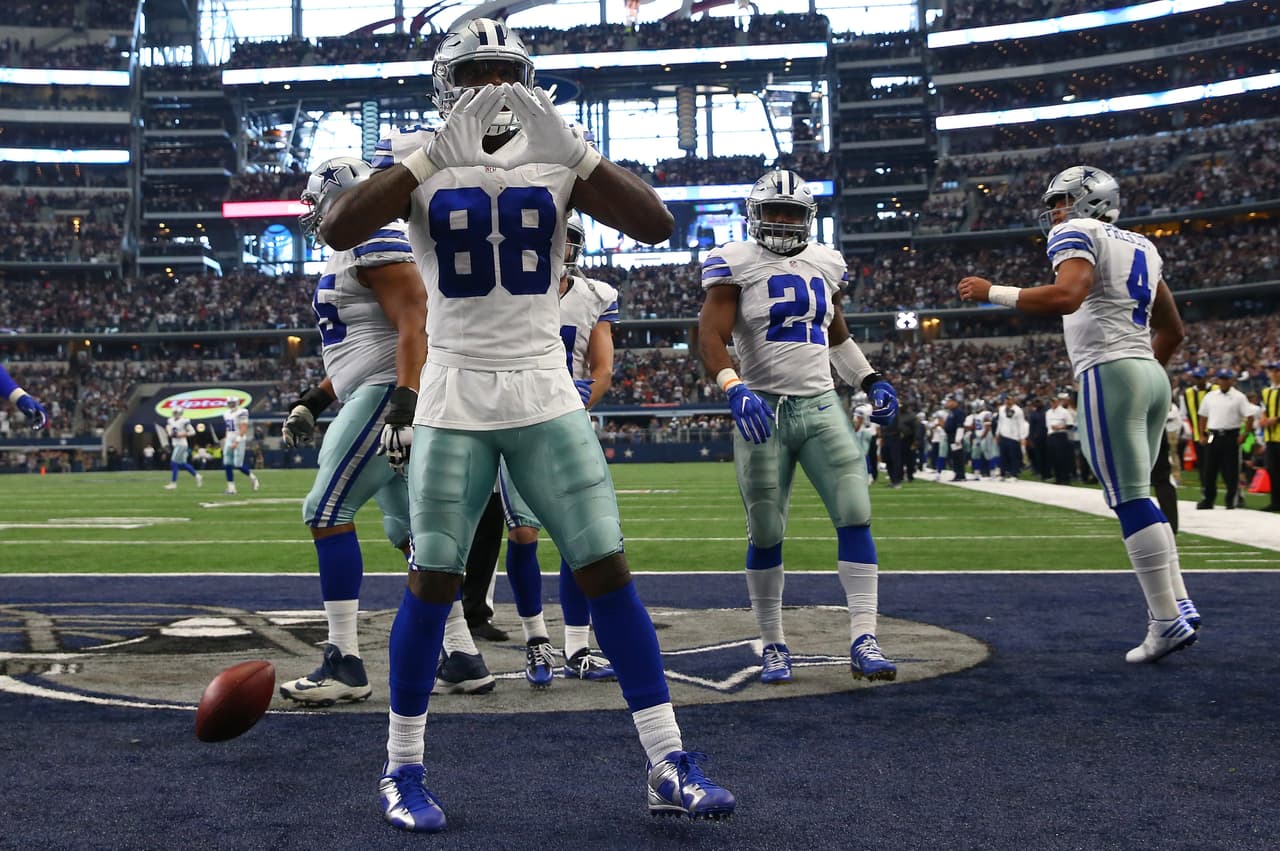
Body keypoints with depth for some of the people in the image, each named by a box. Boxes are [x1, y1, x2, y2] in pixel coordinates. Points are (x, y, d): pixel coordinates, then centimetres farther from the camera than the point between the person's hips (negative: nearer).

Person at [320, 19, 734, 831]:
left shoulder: (559, 156, 3)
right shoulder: (420, 158, -1)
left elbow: (658, 225, -9)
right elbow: (338, 231, -19)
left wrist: (569, 147, -19)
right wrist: (438, 151, -25)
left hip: (548, 397, 2)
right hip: (455, 401, -1)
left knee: (608, 571, -2)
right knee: (433, 579, -2)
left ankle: (670, 766, 5)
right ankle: (403, 771, 15)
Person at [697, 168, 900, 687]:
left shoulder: (826, 264, 12)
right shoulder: (736, 265, -4)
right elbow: (711, 338, -15)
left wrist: (871, 382, 14)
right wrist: (734, 390, -31)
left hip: (821, 406, 4)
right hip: (763, 410, -4)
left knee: (856, 517, -9)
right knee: (766, 536, 2)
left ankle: (863, 643, -6)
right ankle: (774, 647, 16)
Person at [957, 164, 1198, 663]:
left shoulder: (1077, 232, -2)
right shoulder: (1140, 247, 23)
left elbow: (1067, 296, -22)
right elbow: (1172, 330, 26)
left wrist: (992, 293, -14)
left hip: (1109, 374, -9)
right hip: (1150, 375, 9)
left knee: (1130, 500, -7)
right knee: (1136, 497, 14)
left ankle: (1167, 620, -7)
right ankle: (1179, 604, 10)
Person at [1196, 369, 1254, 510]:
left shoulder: (1239, 397, -2)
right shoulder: (1210, 396, 9)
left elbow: (1249, 417, -4)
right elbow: (1203, 416, 15)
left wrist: (1243, 435, -10)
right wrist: (1203, 435, 7)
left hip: (1231, 437, -3)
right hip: (1213, 436, 3)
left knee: (1230, 470, 0)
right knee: (1209, 469, 5)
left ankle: (1232, 499, 8)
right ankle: (1208, 500, 12)